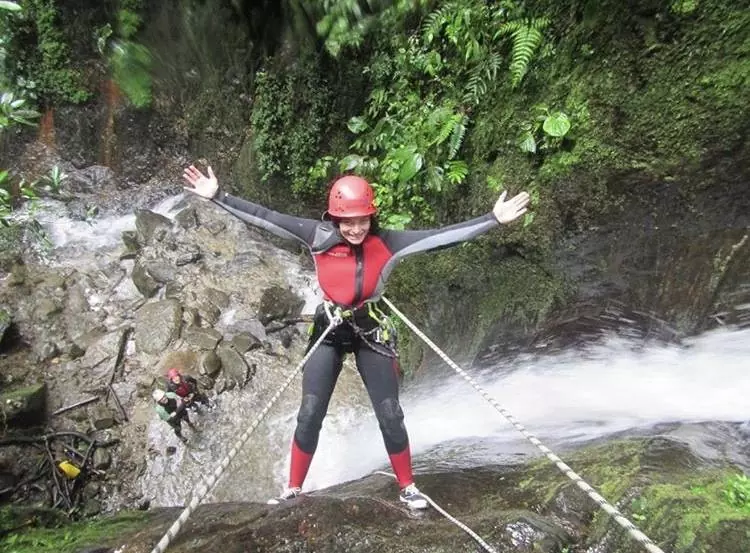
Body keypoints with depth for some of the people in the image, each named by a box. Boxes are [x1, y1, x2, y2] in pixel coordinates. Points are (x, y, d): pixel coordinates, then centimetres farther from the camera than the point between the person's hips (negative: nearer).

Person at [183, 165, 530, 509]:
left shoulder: (387, 243, -14)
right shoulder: (319, 237, -12)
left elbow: (442, 235, -18)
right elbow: (265, 218, -10)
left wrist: (494, 220, -23)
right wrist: (218, 196, -11)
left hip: (371, 332, 0)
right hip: (328, 331, 1)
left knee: (390, 416, 6)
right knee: (309, 416, 5)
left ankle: (408, 488, 28)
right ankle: (293, 489, 26)